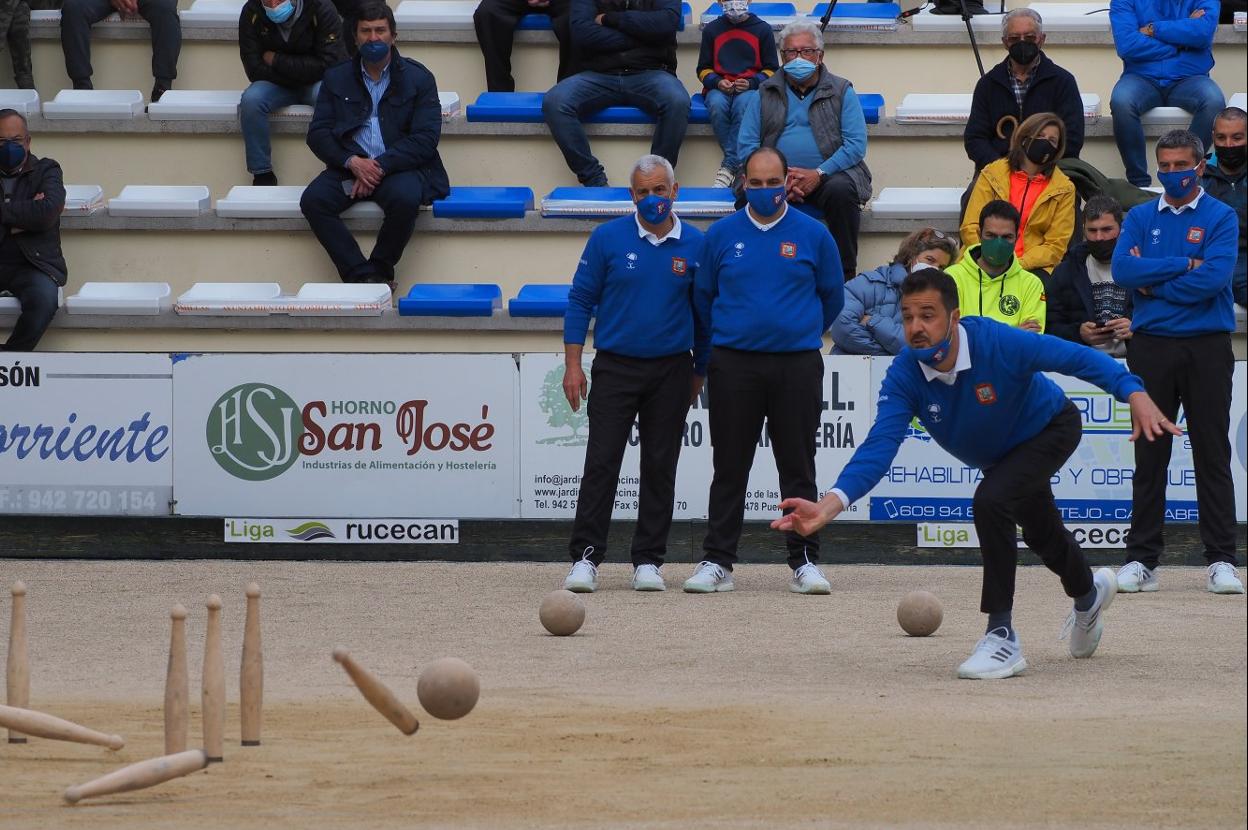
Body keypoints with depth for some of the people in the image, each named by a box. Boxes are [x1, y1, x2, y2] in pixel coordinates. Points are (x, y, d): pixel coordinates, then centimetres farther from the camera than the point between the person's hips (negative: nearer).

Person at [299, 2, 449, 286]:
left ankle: (380, 270, -13)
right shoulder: (336, 78, 12)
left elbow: (425, 138, -5)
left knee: (405, 199, -36)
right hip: (349, 165, 3)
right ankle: (362, 275, -25)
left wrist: (380, 166, -16)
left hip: (399, 166, -2)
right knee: (313, 200, -27)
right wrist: (352, 162, -14)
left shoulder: (418, 78, 4)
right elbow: (318, 134, 5)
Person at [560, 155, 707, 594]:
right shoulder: (608, 238, -2)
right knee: (601, 463, -5)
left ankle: (649, 561, 9)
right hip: (615, 367, -1)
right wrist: (573, 365, -4)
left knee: (660, 467, 4)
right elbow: (580, 301, 1)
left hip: (671, 372, 1)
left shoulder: (695, 245, 2)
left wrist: (699, 372, 10)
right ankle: (585, 558, -5)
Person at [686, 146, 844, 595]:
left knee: (798, 467, 3)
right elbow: (702, 298, 14)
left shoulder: (813, 235, 2)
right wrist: (708, 355, 17)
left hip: (797, 365, 0)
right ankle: (717, 561, 8)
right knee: (729, 468, 4)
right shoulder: (721, 234, 3)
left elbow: (832, 297, 14)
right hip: (734, 364, 0)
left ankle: (804, 562, 8)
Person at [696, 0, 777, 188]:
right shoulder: (712, 30, 13)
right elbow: (703, 69, 14)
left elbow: (771, 70, 8)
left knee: (743, 104, -37)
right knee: (717, 105, -35)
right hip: (719, 89, 1)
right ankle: (738, 165, -30)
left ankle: (728, 166, -37)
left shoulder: (762, 29, 9)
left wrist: (751, 83, -11)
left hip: (750, 88, -1)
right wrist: (717, 82, -8)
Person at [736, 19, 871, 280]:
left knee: (841, 190, -35)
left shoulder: (841, 92, 8)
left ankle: (845, 275, -23)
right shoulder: (766, 94, 13)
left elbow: (856, 144, -3)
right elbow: (746, 145, 5)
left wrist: (819, 174, -17)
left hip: (829, 173, -1)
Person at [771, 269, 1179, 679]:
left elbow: (1079, 358, -36)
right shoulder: (904, 376, -30)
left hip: (1050, 428, -6)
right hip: (998, 456, 6)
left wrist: (1135, 394, -50)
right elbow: (879, 446, -38)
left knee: (990, 502, -32)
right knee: (1041, 535, 28)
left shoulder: (998, 344, -40)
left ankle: (1003, 639, -24)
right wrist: (829, 505, -53)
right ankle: (1088, 591, 65)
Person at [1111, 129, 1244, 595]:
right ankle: (1142, 560, 8)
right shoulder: (1140, 218, 11)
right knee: (1150, 456, 5)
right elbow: (1123, 269, -6)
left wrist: (1153, 284, -7)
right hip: (1151, 347, 2)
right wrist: (1183, 265, -10)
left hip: (1206, 348, -2)